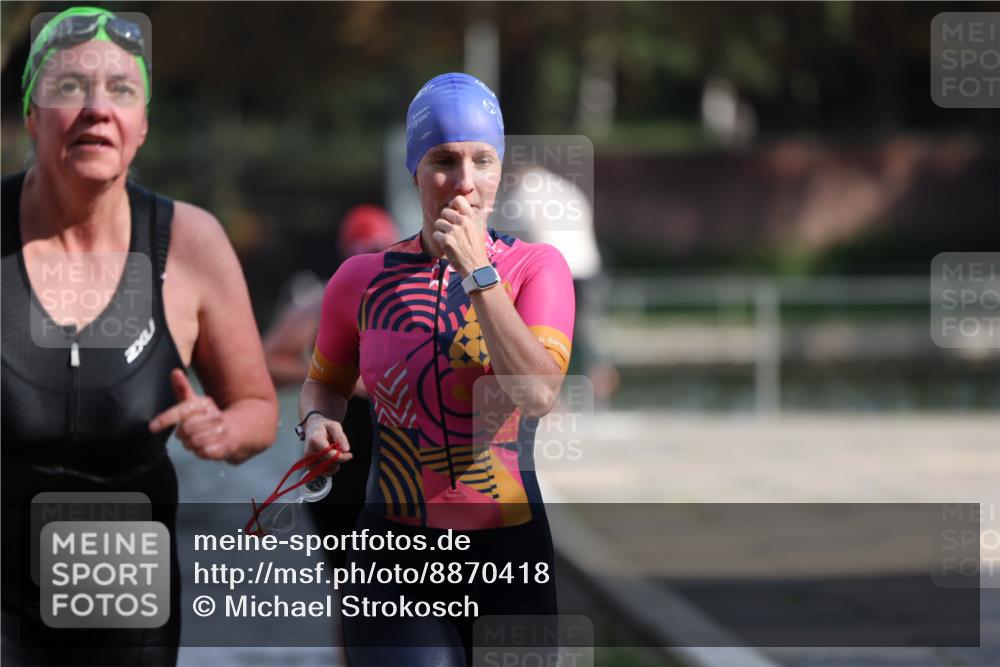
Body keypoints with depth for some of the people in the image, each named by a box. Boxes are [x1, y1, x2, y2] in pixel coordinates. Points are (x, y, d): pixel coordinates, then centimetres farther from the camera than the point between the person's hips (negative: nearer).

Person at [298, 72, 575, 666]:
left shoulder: (537, 268, -2)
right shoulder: (363, 280, 2)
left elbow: (540, 396, -19)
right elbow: (326, 380, 21)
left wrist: (477, 273, -17)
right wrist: (318, 421, -2)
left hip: (511, 551, 0)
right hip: (397, 555, 0)